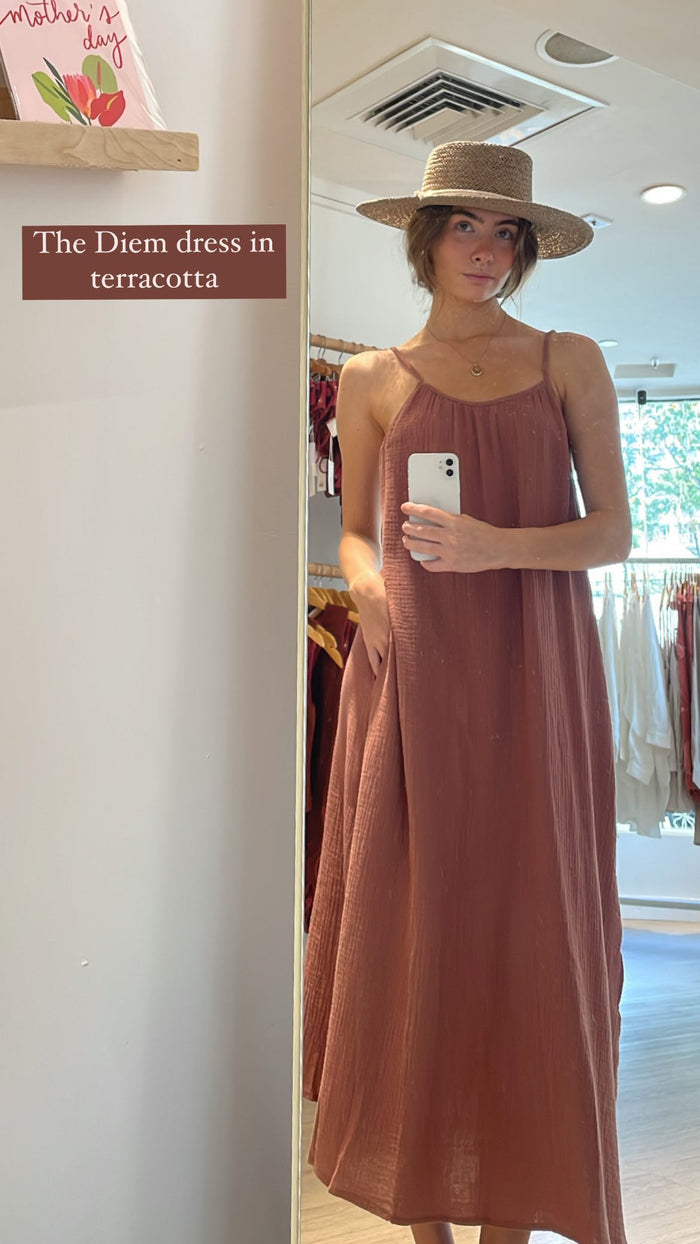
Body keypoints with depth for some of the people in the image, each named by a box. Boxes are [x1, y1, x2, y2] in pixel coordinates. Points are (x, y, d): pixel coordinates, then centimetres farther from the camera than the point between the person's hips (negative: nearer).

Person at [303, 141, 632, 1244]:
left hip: (536, 675, 0)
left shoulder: (570, 363, 10)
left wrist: (499, 547, -14)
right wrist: (369, 584, -9)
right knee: (414, 926, 2)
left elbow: (614, 531, 4)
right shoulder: (372, 380, 11)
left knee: (526, 926, 2)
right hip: (413, 671, 0)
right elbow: (355, 533, 14)